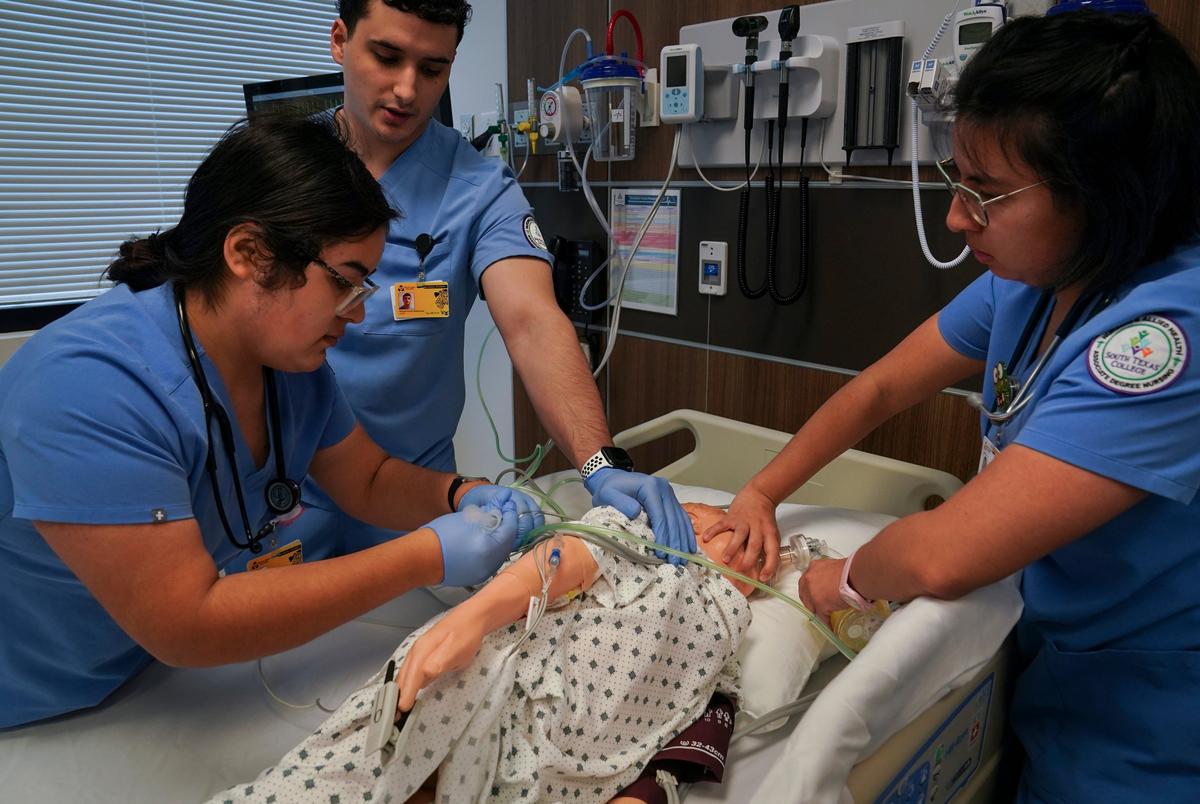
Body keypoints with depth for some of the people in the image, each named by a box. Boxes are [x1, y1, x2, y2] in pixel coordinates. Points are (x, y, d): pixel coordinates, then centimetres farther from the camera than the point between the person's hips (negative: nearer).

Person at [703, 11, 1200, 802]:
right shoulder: (1028, 282, -8)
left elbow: (943, 559, -38)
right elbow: (880, 388, 2)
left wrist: (846, 579, -17)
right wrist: (760, 494, -4)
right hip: (1053, 656, 6)